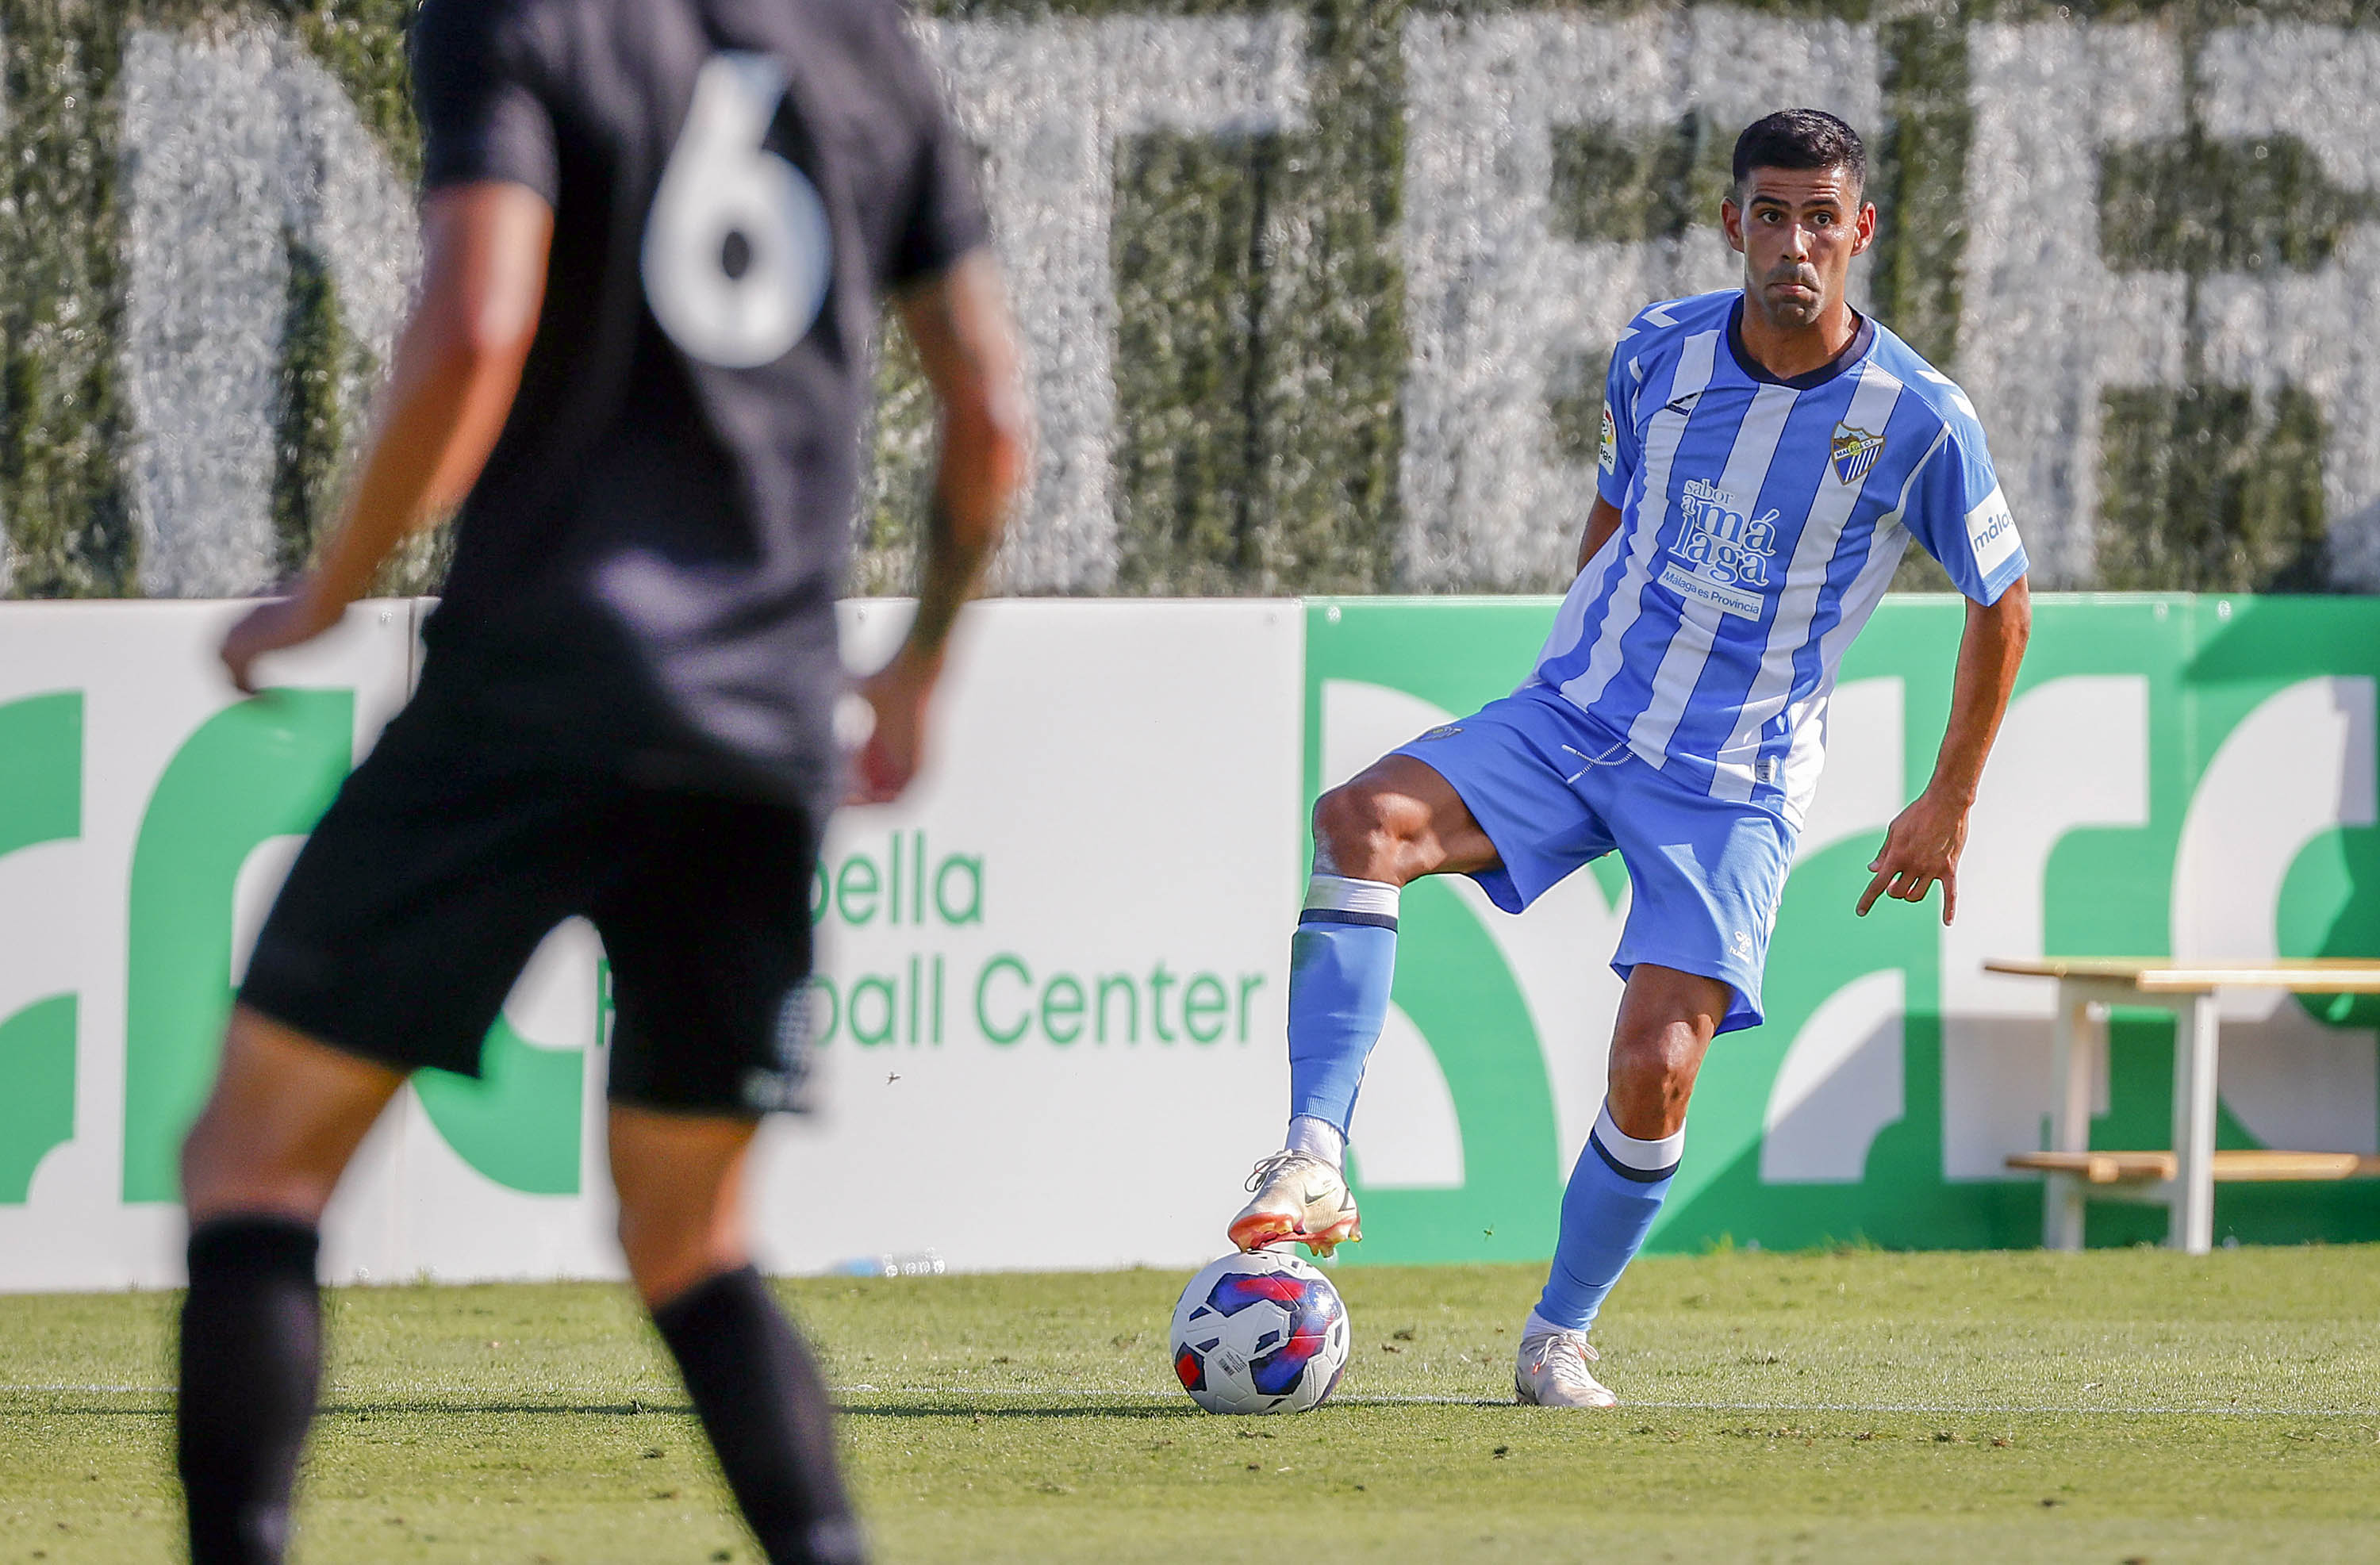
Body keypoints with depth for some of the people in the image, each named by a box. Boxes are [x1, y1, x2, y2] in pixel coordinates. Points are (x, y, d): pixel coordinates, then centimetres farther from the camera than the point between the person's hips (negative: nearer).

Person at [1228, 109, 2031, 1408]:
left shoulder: (1918, 420, -11)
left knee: (1655, 1071, -16)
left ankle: (1558, 1339, 8)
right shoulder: (1659, 352, -2)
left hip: (1735, 788, -2)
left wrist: (1947, 806, 6)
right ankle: (1315, 1166, -32)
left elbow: (2001, 608, 3)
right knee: (1361, 825, -25)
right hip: (1569, 717, 3)